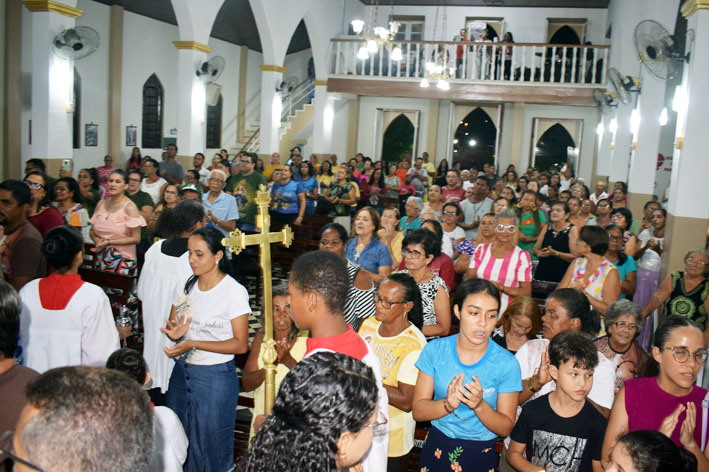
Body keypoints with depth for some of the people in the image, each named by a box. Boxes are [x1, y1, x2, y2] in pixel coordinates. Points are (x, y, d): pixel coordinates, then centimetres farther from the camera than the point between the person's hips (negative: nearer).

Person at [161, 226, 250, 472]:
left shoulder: (234, 291, -12)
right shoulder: (184, 287, 5)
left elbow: (240, 344, -13)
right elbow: (171, 326, 13)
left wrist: (193, 344, -20)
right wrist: (174, 333, -12)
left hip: (216, 377, -5)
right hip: (181, 373, 5)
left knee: (211, 446, 6)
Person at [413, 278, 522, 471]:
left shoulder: (506, 363, -12)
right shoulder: (435, 350, -9)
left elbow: (505, 428, -9)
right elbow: (418, 411, -9)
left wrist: (479, 405, -27)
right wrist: (448, 405, -27)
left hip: (481, 456, -1)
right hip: (436, 449, 1)